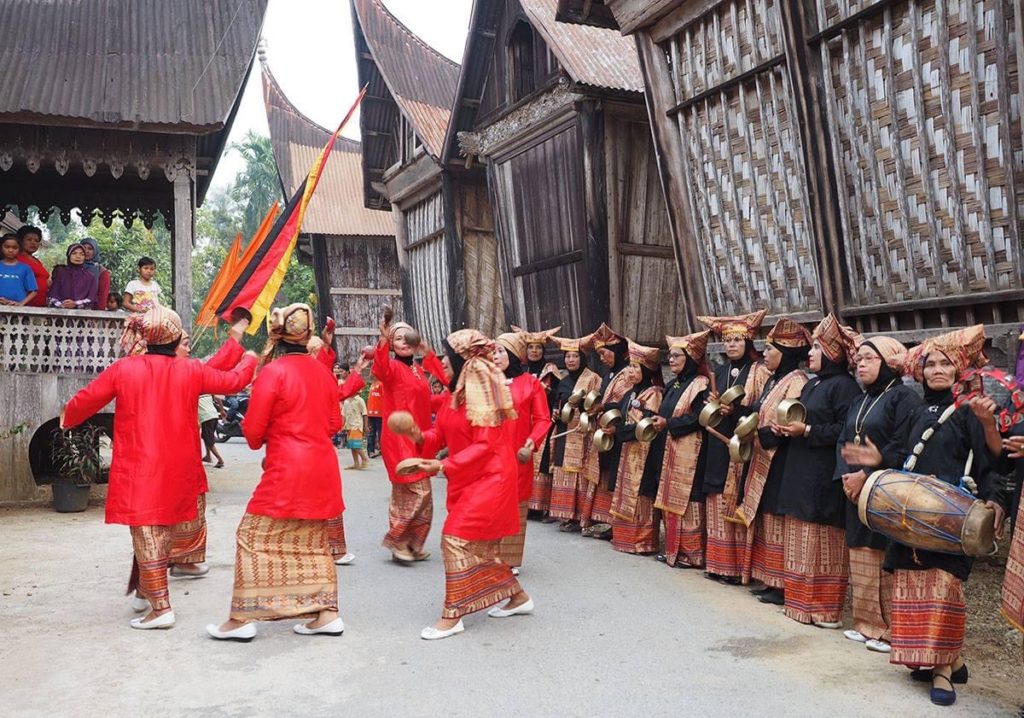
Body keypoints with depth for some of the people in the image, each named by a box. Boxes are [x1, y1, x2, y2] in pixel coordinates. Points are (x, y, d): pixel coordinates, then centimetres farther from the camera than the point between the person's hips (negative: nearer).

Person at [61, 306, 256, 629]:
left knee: (146, 536, 0)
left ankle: (161, 608, -1)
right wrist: (249, 359, 32)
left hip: (138, 470, -3)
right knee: (164, 533, 19)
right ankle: (149, 590, 32)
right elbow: (233, 381, 11)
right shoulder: (191, 370, -3)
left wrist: (67, 419, 26)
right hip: (177, 470, 3)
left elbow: (85, 400, 3)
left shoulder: (123, 369, -7)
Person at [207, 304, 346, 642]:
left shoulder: (273, 371, -11)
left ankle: (242, 618, 7)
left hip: (287, 471, -7)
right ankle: (327, 613, 16)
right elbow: (334, 422, 12)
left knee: (255, 538, 4)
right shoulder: (322, 371, 7)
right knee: (313, 541, 16)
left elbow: (252, 429, -8)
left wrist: (259, 440, 13)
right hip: (322, 469, 7)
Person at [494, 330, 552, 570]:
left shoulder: (531, 383, 1)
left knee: (515, 505, 5)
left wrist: (532, 442, -17)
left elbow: (542, 419, -2)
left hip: (517, 456, -2)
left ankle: (510, 559, 16)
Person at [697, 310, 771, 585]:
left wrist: (733, 410, -18)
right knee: (718, 506, 7)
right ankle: (719, 563, 14)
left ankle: (740, 567, 1)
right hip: (719, 447, 6)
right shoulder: (720, 373, 16)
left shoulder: (760, 372, -4)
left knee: (738, 506, -6)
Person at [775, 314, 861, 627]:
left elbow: (846, 431, -19)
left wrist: (807, 431, -19)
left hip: (824, 476, -9)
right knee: (801, 540, 12)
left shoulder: (843, 385, -10)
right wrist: (789, 427, 5)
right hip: (801, 472, 9)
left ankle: (826, 608, 5)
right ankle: (802, 600, 20)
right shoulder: (812, 384, 18)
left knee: (822, 543, -3)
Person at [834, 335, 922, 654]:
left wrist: (867, 475, -18)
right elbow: (843, 442, 14)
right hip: (857, 493, 8)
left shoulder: (904, 397, -8)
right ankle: (868, 624, 20)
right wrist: (846, 476, -3)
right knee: (862, 560, 11)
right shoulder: (859, 402, 18)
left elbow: (902, 448, -17)